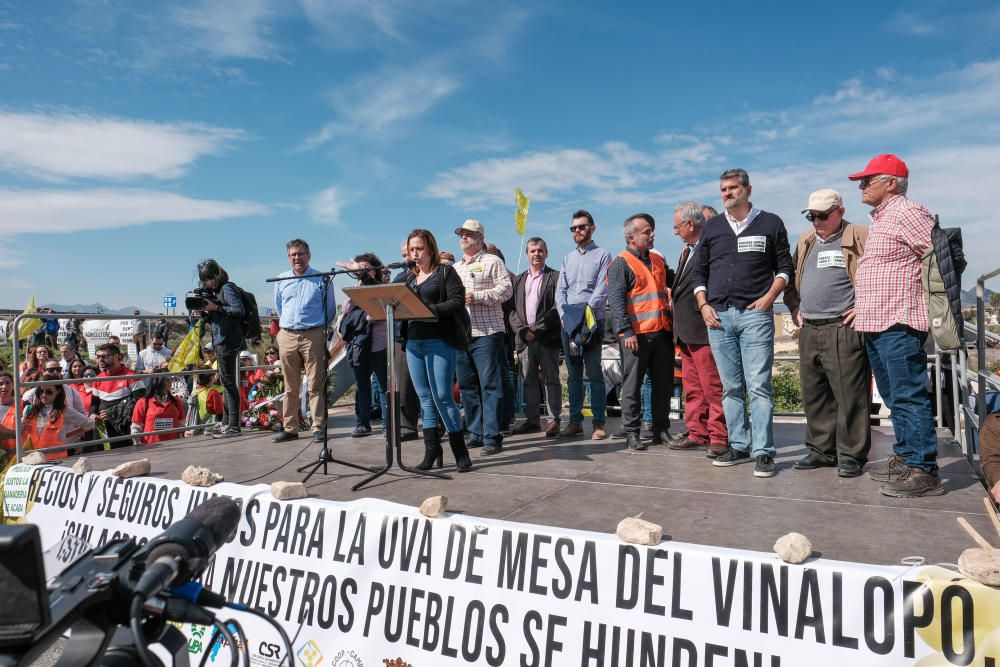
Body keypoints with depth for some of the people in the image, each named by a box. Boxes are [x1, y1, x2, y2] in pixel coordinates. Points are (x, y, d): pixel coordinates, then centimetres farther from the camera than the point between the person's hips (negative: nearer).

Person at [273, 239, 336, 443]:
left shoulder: (321, 279, 1)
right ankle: (290, 428, 13)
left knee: (316, 385, -4)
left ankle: (318, 427, 0)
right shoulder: (281, 280, 11)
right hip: (287, 336, 3)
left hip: (314, 336, -3)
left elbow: (331, 310, 8)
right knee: (290, 387, 7)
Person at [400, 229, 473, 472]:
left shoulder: (445, 272, 1)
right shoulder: (410, 277, 19)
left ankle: (460, 452, 2)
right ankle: (432, 451, 15)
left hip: (439, 341, -6)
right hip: (413, 342, 6)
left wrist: (429, 309, -19)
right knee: (425, 398, 8)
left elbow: (458, 301, -11)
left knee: (442, 397, -8)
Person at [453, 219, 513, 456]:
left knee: (490, 385, -7)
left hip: (486, 332, -7)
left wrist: (476, 297, -15)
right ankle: (475, 433, 19)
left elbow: (506, 289, -7)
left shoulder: (492, 261, 4)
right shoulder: (455, 267, 23)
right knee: (467, 386, 9)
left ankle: (492, 437, -5)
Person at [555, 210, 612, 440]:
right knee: (573, 375, 7)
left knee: (594, 374, -5)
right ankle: (575, 421, 13)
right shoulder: (567, 259, 19)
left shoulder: (602, 255, 4)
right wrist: (564, 316, -5)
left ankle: (598, 422, 1)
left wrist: (585, 314, -17)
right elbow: (560, 290, 11)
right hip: (567, 324, 5)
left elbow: (602, 290, -7)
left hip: (592, 322, -5)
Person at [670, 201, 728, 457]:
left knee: (712, 387, -3)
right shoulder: (686, 252, 19)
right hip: (686, 332, 10)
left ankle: (718, 437, 5)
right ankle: (697, 434, 22)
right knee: (692, 388, 14)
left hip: (703, 330, -10)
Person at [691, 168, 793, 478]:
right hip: (718, 316, 3)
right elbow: (699, 272, 16)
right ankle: (739, 446, 16)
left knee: (759, 385, -8)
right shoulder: (711, 227, 14)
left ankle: (764, 452, -4)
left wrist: (770, 296, -6)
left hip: (755, 314, -3)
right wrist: (703, 306, 4)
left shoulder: (770, 223, 7)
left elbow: (784, 266, 9)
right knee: (730, 387, 8)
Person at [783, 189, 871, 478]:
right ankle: (820, 449, 23)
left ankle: (851, 454, 8)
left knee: (850, 396, -2)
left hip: (844, 330, -7)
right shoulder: (806, 242, 18)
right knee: (814, 396, 12)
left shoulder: (860, 238, -3)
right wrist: (795, 309, 15)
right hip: (808, 332, 7)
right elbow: (791, 280, 27)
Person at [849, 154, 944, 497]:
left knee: (909, 397, -7)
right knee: (895, 398, 16)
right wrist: (863, 307, 24)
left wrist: (915, 287, -7)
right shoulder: (879, 219, 20)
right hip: (875, 324, 10)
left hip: (898, 325, -10)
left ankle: (923, 471, -1)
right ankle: (904, 459, 26)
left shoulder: (906, 212, -10)